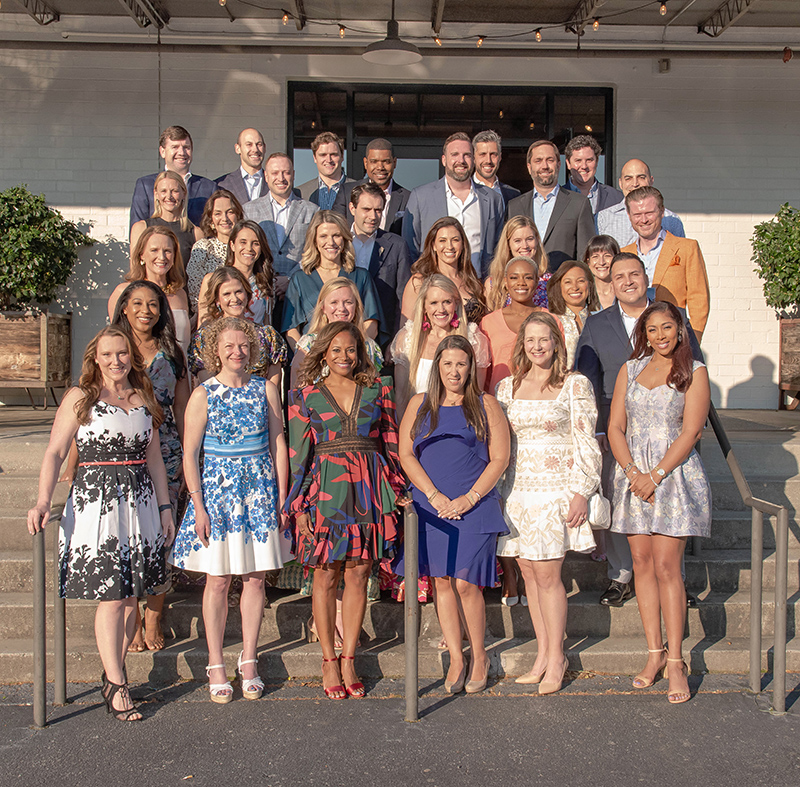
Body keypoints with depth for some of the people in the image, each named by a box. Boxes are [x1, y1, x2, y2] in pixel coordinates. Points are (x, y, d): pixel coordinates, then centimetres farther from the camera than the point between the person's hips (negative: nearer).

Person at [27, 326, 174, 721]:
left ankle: (114, 672, 19)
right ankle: (116, 687, 1)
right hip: (96, 502, -4)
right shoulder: (79, 398, 0)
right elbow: (55, 452, -6)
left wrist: (165, 506, 13)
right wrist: (43, 501, -20)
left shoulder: (144, 399, 12)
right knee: (109, 595, -6)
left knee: (130, 594, 6)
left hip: (140, 501, 4)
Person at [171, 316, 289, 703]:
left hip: (260, 490, 2)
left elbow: (278, 444, 6)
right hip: (217, 490, -2)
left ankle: (248, 661, 18)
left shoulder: (266, 389, 4)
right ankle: (216, 664, 14)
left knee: (255, 578, 6)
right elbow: (190, 455, -3)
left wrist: (282, 496, 1)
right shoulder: (203, 395, -2)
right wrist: (198, 505, -9)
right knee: (218, 579, 2)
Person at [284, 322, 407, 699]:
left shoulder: (377, 389, 10)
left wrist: (396, 489, 7)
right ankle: (329, 662, 16)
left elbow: (390, 442, 13)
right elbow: (299, 453, 1)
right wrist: (299, 506, -5)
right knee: (326, 576, 3)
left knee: (358, 574, 5)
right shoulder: (306, 395, 3)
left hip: (368, 490, 2)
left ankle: (349, 660, 16)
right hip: (326, 490, -2)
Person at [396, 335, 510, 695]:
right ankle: (456, 659, 15)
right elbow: (406, 454, 6)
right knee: (442, 582, 3)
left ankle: (479, 657, 13)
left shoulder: (485, 405, 7)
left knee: (465, 584, -6)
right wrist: (435, 496, -6)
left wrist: (468, 498, -8)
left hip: (475, 507, -2)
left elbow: (499, 459, 2)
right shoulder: (420, 404, 12)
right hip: (430, 507, 2)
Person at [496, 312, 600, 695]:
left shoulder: (575, 385, 0)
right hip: (517, 489, 4)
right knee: (529, 573, 6)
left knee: (547, 574, -7)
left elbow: (587, 443, -3)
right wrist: (496, 491, 10)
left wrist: (582, 492, -10)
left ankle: (555, 658, 7)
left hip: (556, 488, -4)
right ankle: (543, 654, 17)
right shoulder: (507, 387, 12)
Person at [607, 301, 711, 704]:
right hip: (633, 474, 4)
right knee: (642, 564, 5)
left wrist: (655, 476, -14)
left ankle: (675, 660, 1)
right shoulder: (630, 369, 12)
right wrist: (633, 472, -8)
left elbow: (689, 432, -7)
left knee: (666, 566, -7)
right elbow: (615, 428, 7)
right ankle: (655, 652, 14)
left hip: (674, 474, -4)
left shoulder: (694, 372, 1)